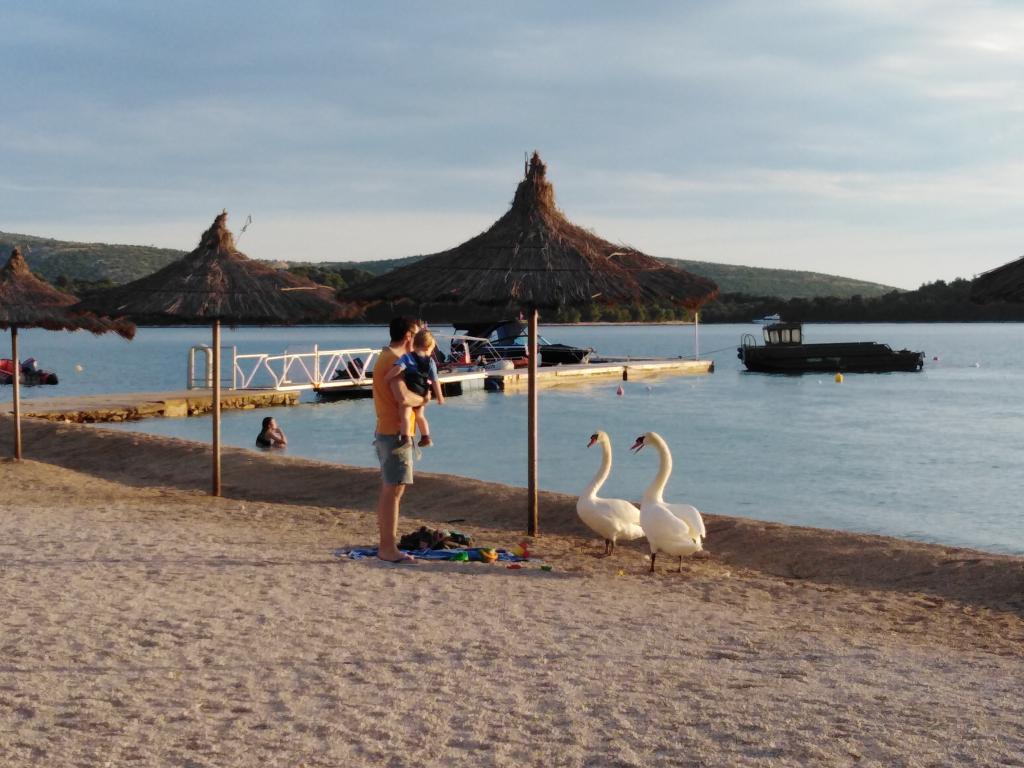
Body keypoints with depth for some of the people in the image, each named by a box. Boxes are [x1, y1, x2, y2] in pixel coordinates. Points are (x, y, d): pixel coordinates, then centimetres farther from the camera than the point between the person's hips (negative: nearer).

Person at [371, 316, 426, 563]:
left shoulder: (385, 357, 15)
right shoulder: (394, 361, -17)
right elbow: (403, 398, -29)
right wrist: (422, 399, -10)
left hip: (385, 431, 11)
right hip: (395, 433, -11)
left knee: (388, 488, 15)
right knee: (394, 490, -8)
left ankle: (385, 542, 23)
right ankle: (388, 548, -7)